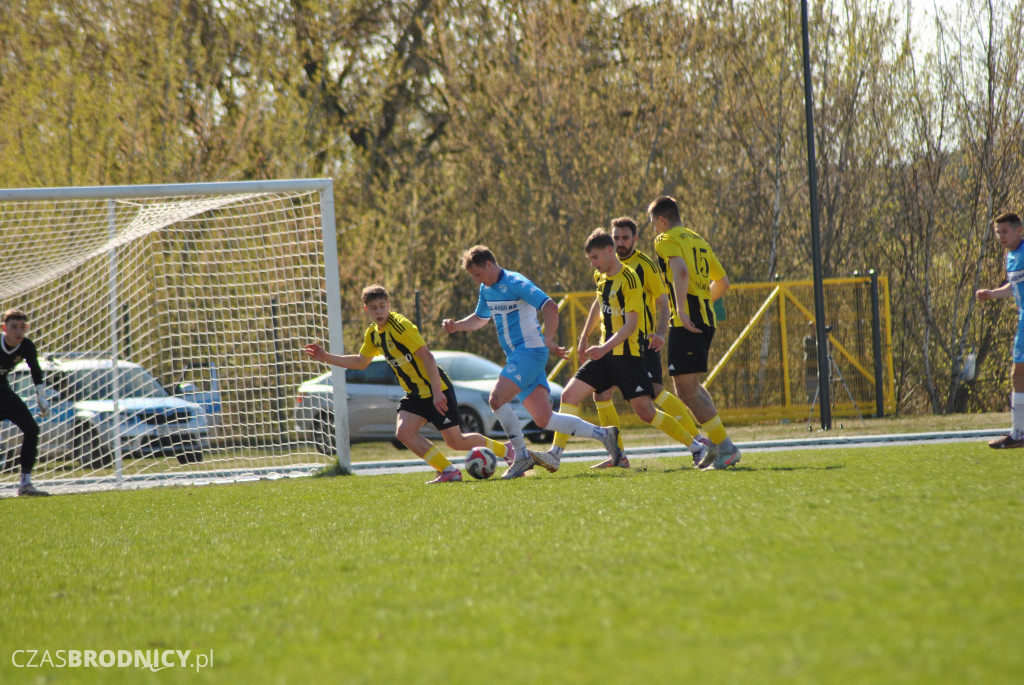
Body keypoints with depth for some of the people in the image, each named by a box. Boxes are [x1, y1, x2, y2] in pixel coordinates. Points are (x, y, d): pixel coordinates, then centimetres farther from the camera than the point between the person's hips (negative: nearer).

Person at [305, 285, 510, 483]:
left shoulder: (401, 326, -20)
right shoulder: (373, 334, 6)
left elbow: (427, 357, -24)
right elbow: (361, 362, 23)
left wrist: (437, 393, -30)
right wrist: (327, 357, 14)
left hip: (437, 389, -8)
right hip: (415, 394, 8)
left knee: (455, 441, -3)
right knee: (404, 432, -14)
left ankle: (506, 450, 20)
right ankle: (448, 471, -7)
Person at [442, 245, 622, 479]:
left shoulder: (516, 283, -13)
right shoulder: (486, 289, 14)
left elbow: (550, 308, -21)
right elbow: (480, 319, 30)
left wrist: (548, 341, -24)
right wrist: (456, 325, 13)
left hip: (530, 351, -9)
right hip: (515, 356, 9)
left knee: (497, 399, -23)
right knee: (544, 419, 3)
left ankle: (522, 456, -14)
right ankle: (603, 434, 12)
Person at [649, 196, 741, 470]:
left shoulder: (666, 240, -3)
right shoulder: (698, 240, 21)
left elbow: (681, 271, -23)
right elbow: (722, 282, 26)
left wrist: (681, 308, -29)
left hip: (686, 321, -9)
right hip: (706, 319, 9)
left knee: (686, 391, -8)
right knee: (691, 385, 21)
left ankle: (725, 447, -12)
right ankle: (716, 446, 14)